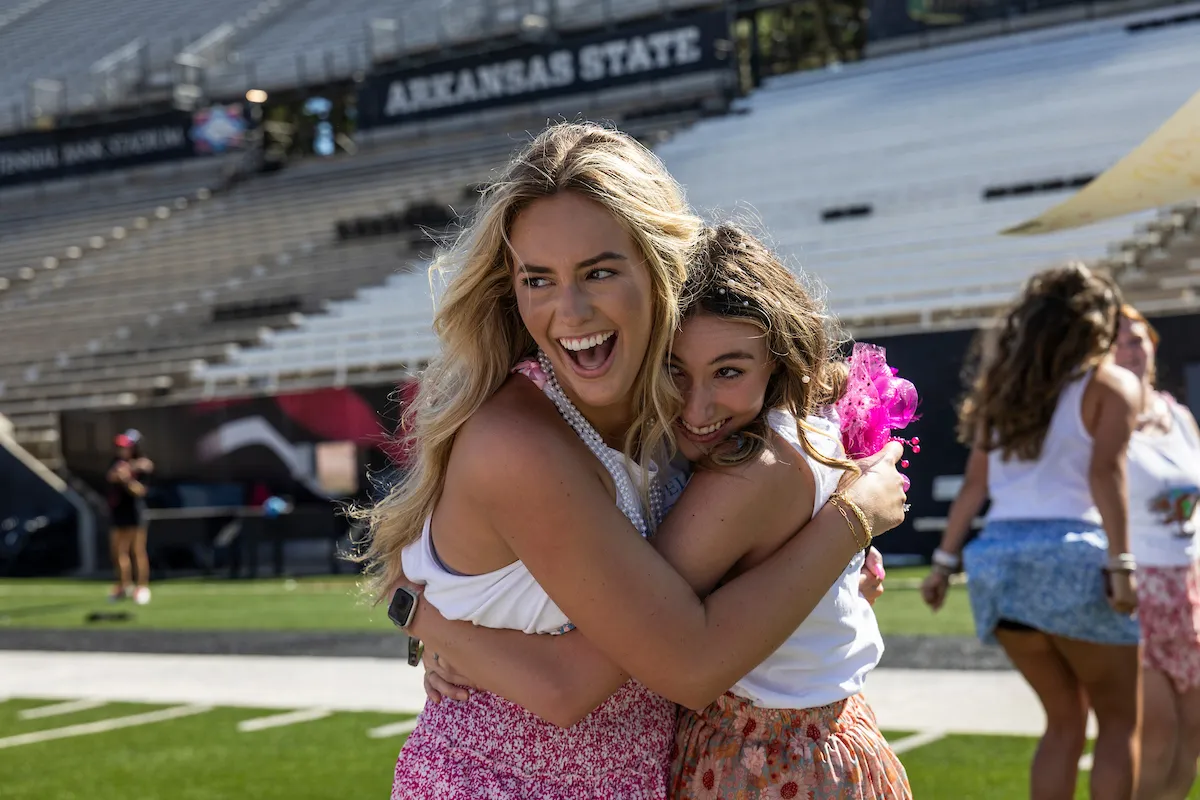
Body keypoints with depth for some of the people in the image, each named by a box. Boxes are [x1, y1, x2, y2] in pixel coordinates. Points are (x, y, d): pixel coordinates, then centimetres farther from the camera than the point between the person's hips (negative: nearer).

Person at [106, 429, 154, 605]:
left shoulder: (142, 467, -9)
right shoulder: (118, 462, 4)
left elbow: (140, 491, -18)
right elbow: (111, 476, -16)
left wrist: (127, 479, -32)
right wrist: (132, 467, -27)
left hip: (134, 512, -6)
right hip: (117, 511, 6)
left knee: (138, 551, -4)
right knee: (118, 550, 10)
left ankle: (143, 587, 0)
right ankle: (125, 585, 22)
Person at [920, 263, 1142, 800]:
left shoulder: (1004, 386, 18)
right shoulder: (1112, 384, 3)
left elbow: (975, 483, 12)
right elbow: (1106, 471, -11)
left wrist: (945, 560, 11)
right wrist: (1121, 564, -15)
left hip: (997, 559, 5)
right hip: (1069, 557, -5)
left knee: (1065, 720, 17)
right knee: (1121, 723, 8)